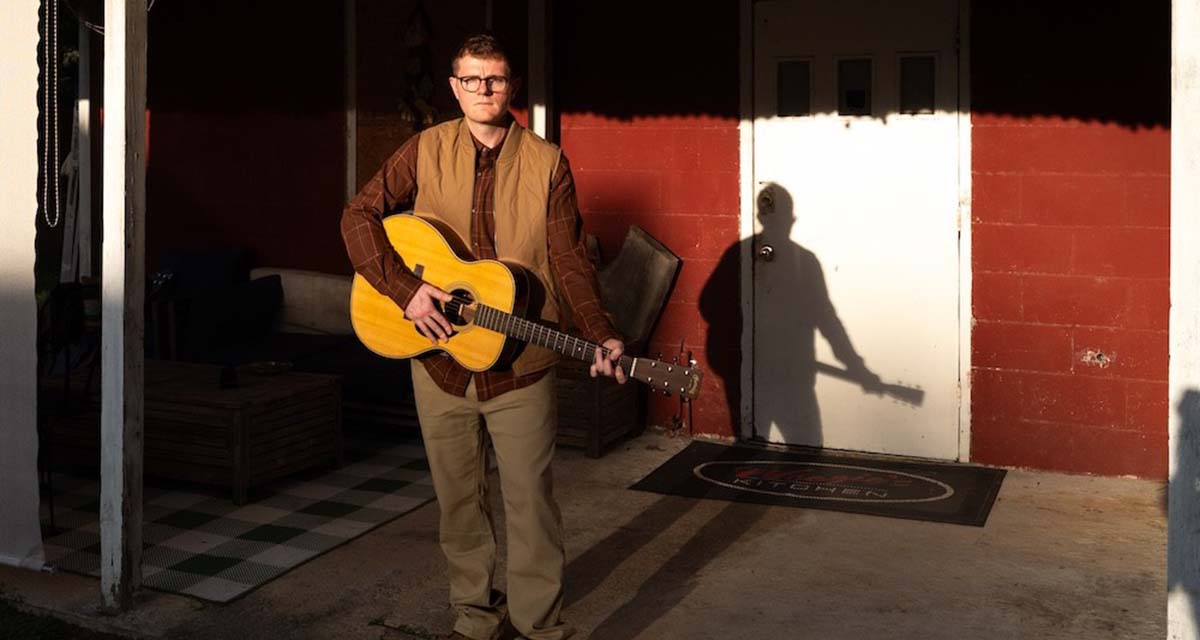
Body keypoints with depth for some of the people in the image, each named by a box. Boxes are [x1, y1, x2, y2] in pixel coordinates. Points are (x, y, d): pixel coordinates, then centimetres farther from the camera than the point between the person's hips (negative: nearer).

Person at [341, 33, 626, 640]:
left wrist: (601, 336, -18)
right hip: (439, 357, 2)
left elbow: (569, 260, -4)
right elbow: (358, 215, -2)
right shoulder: (425, 151, 1)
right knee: (458, 496, 13)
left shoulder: (547, 163, -1)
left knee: (530, 497, 2)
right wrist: (406, 288, -14)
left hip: (520, 363, -2)